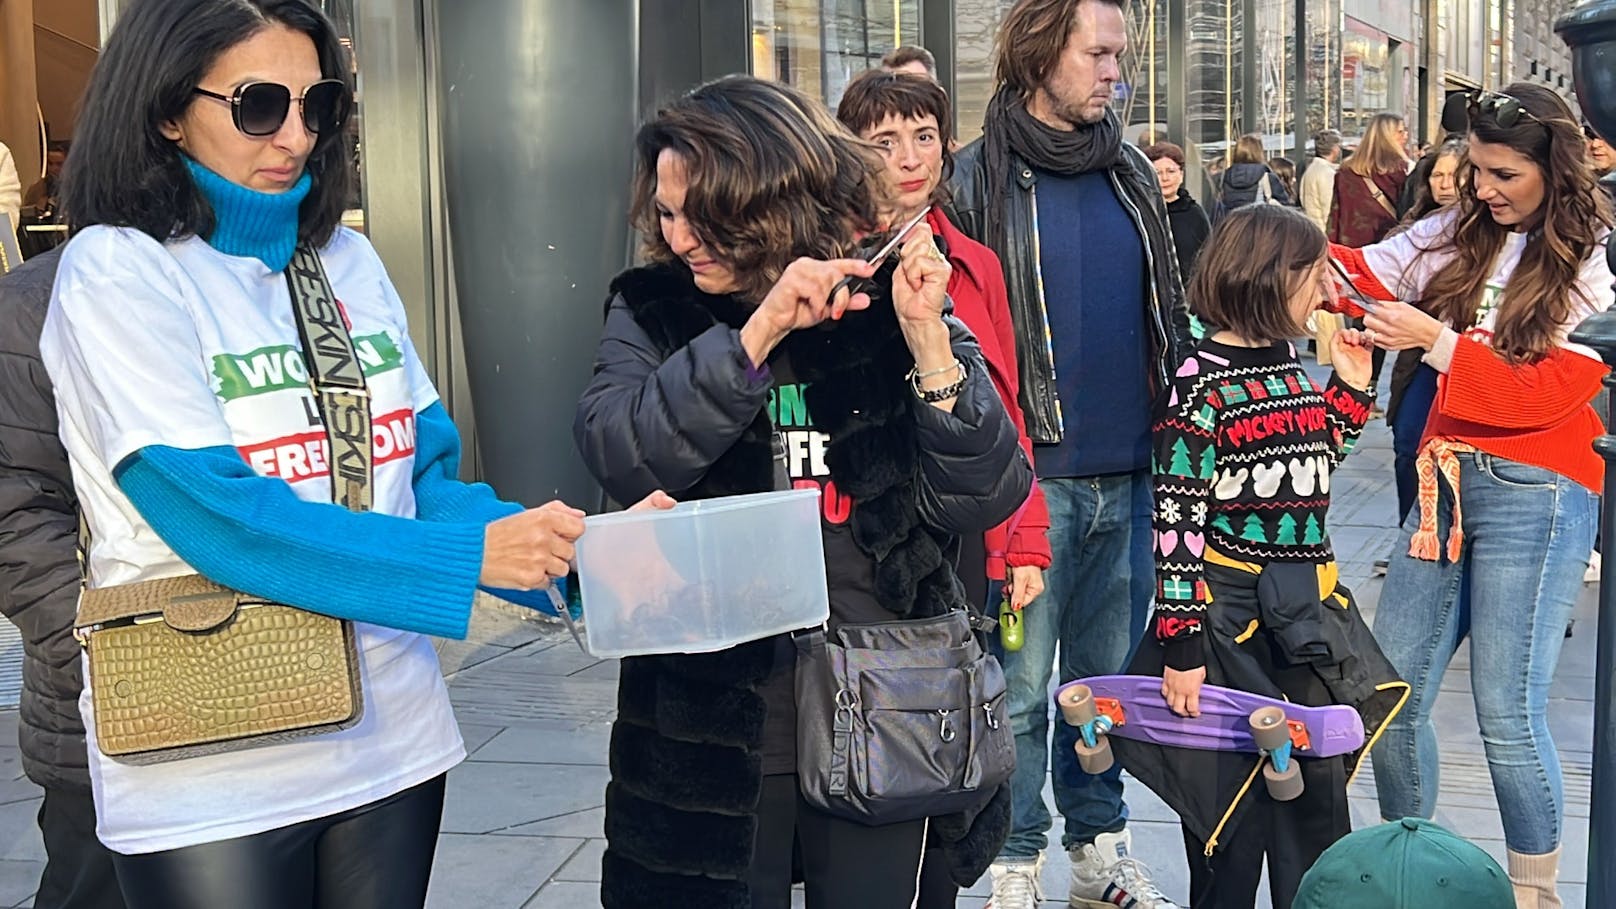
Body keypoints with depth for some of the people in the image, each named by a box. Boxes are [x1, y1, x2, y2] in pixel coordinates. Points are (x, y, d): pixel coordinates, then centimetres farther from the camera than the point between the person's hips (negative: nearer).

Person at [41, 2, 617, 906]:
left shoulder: (350, 261, 6)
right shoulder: (117, 272, -10)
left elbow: (427, 475, 5)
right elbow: (219, 518, -20)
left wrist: (568, 551, -14)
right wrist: (471, 556, -24)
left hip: (392, 742, 5)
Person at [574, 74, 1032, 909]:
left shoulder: (887, 308, -2)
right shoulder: (652, 313, -1)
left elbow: (986, 499, -9)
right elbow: (619, 457, -19)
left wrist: (928, 342, -20)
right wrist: (758, 331, -25)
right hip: (711, 720, 0)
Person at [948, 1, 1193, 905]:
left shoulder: (1133, 174, 12)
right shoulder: (980, 177, -4)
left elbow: (1170, 313, 19)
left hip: (1128, 473, 5)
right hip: (1032, 475, -5)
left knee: (1110, 670, 14)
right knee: (1021, 680, 3)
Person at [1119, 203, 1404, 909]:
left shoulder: (1289, 361, 7)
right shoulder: (1202, 383, -15)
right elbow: (1174, 522, -17)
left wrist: (1351, 383, 9)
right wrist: (1181, 645, -19)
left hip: (1309, 611, 7)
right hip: (1228, 610, -7)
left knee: (1319, 787, 13)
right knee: (1232, 804, 5)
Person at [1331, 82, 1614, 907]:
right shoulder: (1461, 233, 10)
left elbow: (1545, 392, -11)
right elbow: (1365, 273, 4)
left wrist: (1435, 340, -19)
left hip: (1537, 497, -6)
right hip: (1445, 480, 6)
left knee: (1507, 711, -4)